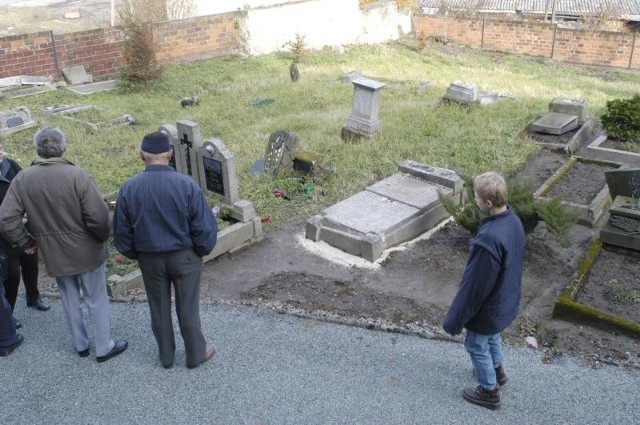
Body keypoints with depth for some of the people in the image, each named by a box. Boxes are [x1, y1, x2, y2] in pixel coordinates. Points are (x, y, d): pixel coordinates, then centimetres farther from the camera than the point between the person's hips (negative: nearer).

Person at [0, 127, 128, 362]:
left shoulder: (22, 179, -7)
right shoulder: (77, 175, -20)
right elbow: (98, 217, -23)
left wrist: (26, 243, 7)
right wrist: (103, 237, -3)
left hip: (54, 254, 4)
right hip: (86, 251, -4)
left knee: (70, 300, 21)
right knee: (96, 300, 12)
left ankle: (81, 345, 36)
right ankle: (104, 347, 24)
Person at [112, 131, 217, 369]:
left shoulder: (128, 188, -13)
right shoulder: (186, 185, -21)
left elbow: (121, 231, -2)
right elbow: (205, 226, -15)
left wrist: (134, 254, 15)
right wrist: (202, 250, 3)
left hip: (149, 259, 2)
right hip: (185, 257, -2)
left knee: (159, 309, 20)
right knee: (188, 309, 15)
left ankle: (166, 356, 37)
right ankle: (196, 355, 32)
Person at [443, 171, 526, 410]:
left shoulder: (489, 239, -39)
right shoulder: (513, 220, -10)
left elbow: (474, 285, -29)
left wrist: (454, 319, -16)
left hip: (488, 307, -8)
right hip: (507, 300, 8)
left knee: (476, 346, 18)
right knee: (492, 336, 33)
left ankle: (489, 392, 39)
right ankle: (497, 370, 58)